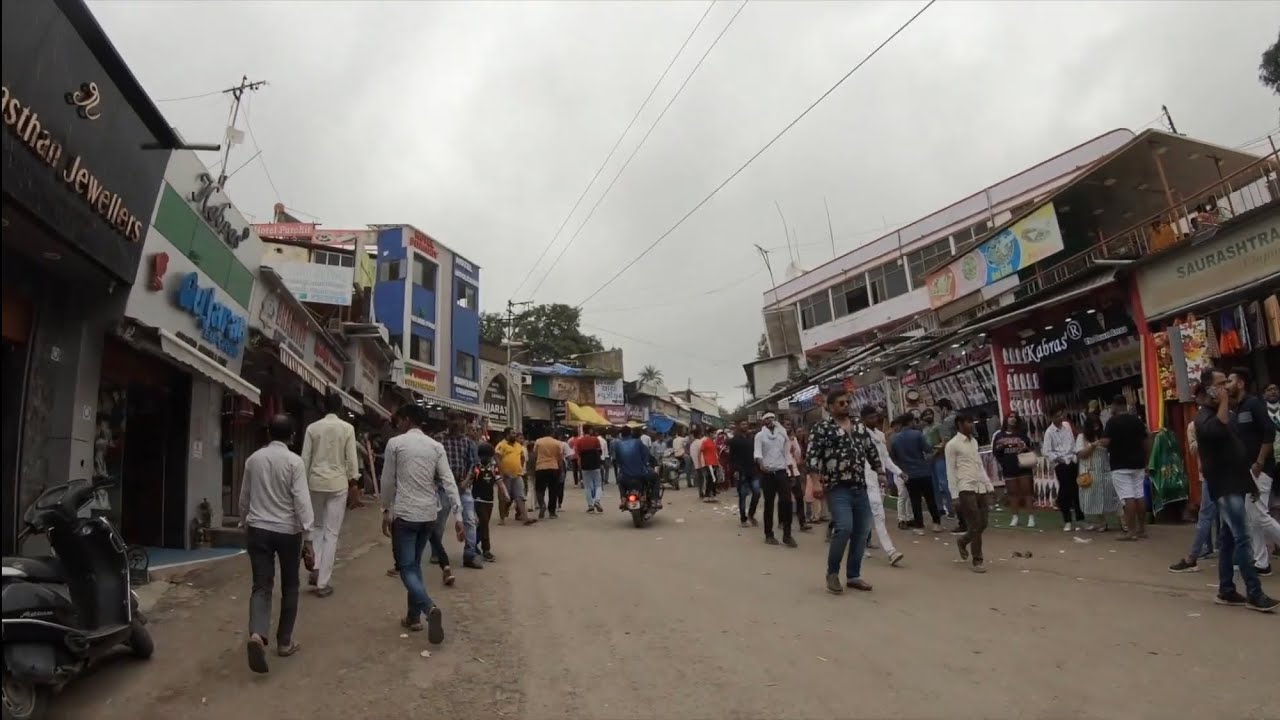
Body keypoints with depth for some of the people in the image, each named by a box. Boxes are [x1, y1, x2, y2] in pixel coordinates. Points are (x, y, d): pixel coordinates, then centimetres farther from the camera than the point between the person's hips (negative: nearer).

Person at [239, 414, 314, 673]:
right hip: (287, 531, -3)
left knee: (262, 586, 2)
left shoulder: (253, 459, 3)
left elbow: (244, 498, 12)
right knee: (289, 587, 13)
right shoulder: (294, 461, -11)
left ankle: (257, 635, -22)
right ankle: (284, 642, 20)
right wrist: (307, 535, -11)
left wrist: (247, 524, 27)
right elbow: (302, 500, -15)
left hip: (257, 529, 3)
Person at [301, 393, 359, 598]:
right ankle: (323, 583, 4)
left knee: (317, 527, 22)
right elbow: (351, 459, -6)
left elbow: (305, 459, 2)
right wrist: (354, 482, 3)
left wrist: (304, 482, 11)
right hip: (337, 483, -2)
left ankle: (315, 568, 6)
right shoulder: (347, 428, -4)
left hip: (316, 481, 2)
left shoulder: (312, 427, 1)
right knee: (331, 533, 2)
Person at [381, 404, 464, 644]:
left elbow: (388, 481, -2)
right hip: (430, 513, 5)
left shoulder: (395, 443, -5)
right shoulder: (436, 446, 4)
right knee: (415, 563, 20)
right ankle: (414, 616, 23)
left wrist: (386, 511, 10)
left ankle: (430, 608, -23)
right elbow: (449, 482, -3)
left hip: (404, 513, -5)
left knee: (406, 568, -1)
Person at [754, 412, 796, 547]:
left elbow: (786, 453, 13)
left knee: (787, 501, -6)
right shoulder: (760, 435, 0)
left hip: (781, 471, 3)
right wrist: (761, 464, -30)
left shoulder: (782, 434, 11)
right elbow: (757, 452, -12)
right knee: (769, 503, 3)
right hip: (767, 472, -2)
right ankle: (769, 534, 12)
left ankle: (787, 535, 1)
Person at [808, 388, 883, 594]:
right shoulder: (822, 428, -4)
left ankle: (853, 576, 20)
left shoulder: (859, 426, 14)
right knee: (844, 528, -19)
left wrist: (879, 471, 19)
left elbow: (871, 450, 24)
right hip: (838, 488, -6)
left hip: (860, 488, 7)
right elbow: (812, 455, -11)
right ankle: (832, 573, 1)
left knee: (862, 531, 6)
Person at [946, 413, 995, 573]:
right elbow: (951, 471, -7)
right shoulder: (952, 444, -6)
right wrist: (954, 495, -10)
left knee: (982, 524, 7)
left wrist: (989, 485, 14)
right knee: (975, 526, -4)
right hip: (966, 488, -7)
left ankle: (962, 541, 33)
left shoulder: (974, 441, 15)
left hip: (981, 487, 7)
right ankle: (977, 561, 8)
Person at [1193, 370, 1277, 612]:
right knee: (1242, 539, -12)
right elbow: (1217, 430, -35)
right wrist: (1224, 401, -22)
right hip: (1224, 485, -9)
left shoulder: (1227, 413, 17)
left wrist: (1251, 481, 21)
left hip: (1236, 483, 9)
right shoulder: (1204, 417, -11)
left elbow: (1237, 446, 22)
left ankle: (1226, 590, 15)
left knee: (1229, 538, 10)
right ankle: (1254, 594, -11)